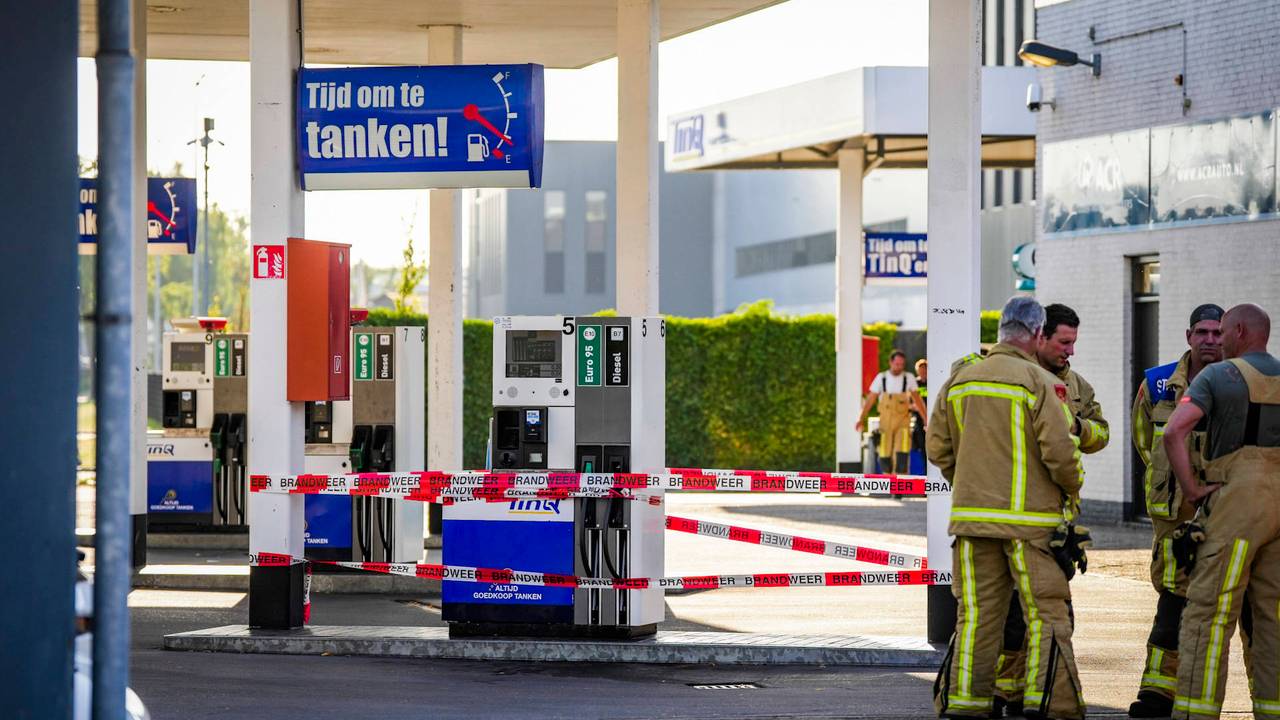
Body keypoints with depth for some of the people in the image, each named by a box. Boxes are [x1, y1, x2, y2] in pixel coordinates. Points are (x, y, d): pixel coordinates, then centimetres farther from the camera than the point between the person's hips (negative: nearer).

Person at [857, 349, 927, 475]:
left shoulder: (909, 378, 1)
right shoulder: (881, 378, 1)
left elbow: (917, 400, 7)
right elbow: (870, 400, 5)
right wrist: (862, 419, 0)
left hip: (903, 421, -1)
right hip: (886, 421, 1)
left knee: (902, 452, -16)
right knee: (885, 454, 1)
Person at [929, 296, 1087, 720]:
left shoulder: (960, 379, 7)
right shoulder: (1041, 383, -10)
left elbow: (939, 447, 11)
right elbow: (1060, 450, -14)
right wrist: (1073, 486, 5)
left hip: (971, 514, 5)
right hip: (1030, 518, -5)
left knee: (975, 613, 9)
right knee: (1047, 614, 1)